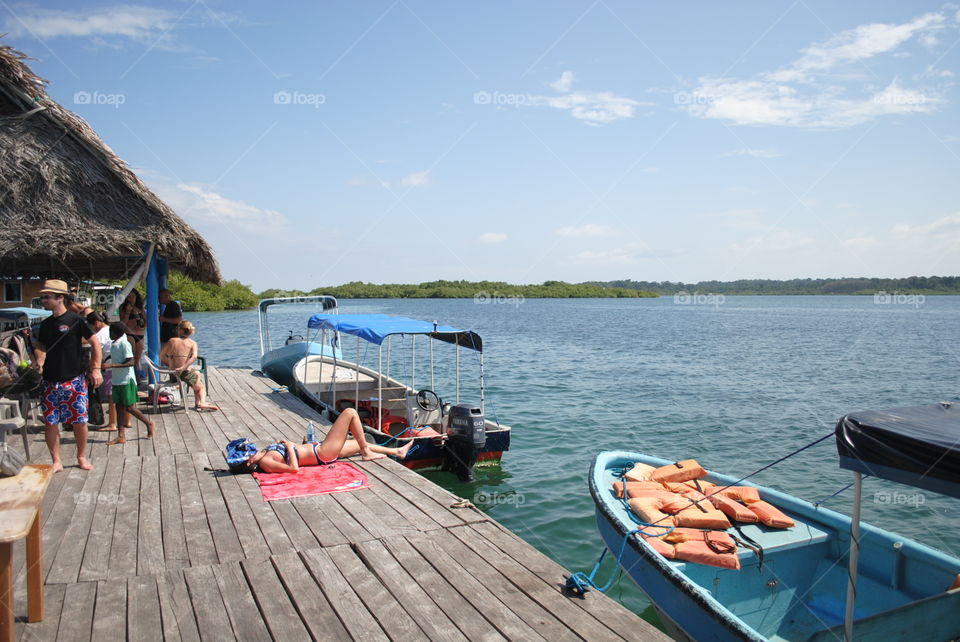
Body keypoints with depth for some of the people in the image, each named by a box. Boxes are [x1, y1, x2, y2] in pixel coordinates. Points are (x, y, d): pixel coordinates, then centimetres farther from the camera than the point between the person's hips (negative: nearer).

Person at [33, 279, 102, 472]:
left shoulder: (74, 320, -7)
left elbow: (95, 343, -5)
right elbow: (40, 347, 18)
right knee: (50, 422, 4)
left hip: (74, 381, -5)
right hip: (50, 382, 5)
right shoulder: (45, 324, 10)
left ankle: (82, 458, 19)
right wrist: (39, 360, -5)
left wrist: (95, 369, -11)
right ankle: (56, 462, 15)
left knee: (79, 420, 2)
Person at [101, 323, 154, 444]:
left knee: (129, 407, -4)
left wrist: (111, 365, -24)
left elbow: (130, 362, -21)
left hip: (127, 380, -9)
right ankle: (121, 436, 8)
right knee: (119, 407, 6)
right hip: (117, 380, 9)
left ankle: (149, 424, 15)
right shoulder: (114, 344, 12)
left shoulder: (124, 344, -14)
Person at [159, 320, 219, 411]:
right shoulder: (192, 343, -3)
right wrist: (183, 367, -23)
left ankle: (198, 403, 26)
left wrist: (170, 365, 18)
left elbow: (161, 355, 9)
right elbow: (194, 357, -21)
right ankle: (202, 402, -9)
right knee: (201, 387, 21)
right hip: (186, 372, -4)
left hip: (172, 373, 4)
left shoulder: (172, 341, 4)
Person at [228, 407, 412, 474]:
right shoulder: (266, 463, -25)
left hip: (319, 449, 10)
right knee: (350, 412, -6)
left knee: (359, 443, 24)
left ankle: (398, 451, 42)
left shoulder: (264, 455, 0)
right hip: (323, 454, -10)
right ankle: (367, 453, 5)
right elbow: (294, 468, -33)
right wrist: (289, 446, -23)